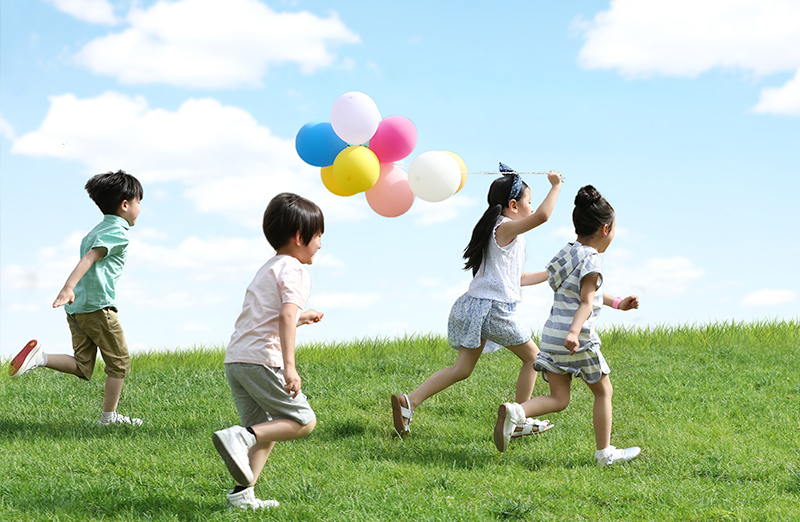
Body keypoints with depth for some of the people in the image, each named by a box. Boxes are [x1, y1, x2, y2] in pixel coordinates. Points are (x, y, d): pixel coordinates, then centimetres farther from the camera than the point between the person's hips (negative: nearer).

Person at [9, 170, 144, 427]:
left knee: (82, 366, 8)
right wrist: (69, 287, -33)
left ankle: (40, 357, -11)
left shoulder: (96, 231, 22)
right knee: (119, 362, 4)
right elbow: (90, 257, -21)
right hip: (97, 306, -9)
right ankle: (109, 417, 8)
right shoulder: (118, 232, -7)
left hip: (76, 308, 9)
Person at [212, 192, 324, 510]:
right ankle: (241, 436, -20)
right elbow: (286, 315, -19)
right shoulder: (294, 270, -3)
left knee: (267, 429, 13)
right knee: (304, 421, -2)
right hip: (262, 359, -9)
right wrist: (289, 366, -26)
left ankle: (242, 493, 2)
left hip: (234, 360, 9)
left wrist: (301, 319, 48)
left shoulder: (268, 268, 26)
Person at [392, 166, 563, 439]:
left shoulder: (498, 231, 21)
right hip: (493, 308, -9)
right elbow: (542, 216, -28)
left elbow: (517, 278, 28)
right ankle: (519, 421, 14)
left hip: (474, 305, 9)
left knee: (462, 368, 7)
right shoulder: (506, 228, -9)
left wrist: (549, 275, 30)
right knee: (532, 356, 8)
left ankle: (408, 401, -6)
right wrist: (555, 186, -14)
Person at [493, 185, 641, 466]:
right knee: (603, 391, 11)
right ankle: (605, 452, 18)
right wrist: (575, 331, -36)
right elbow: (586, 302, -24)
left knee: (558, 398, 8)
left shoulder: (569, 252, 16)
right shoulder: (591, 260, -12)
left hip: (552, 335, 8)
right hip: (577, 339, -8)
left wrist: (617, 304, 36)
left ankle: (515, 411, -17)